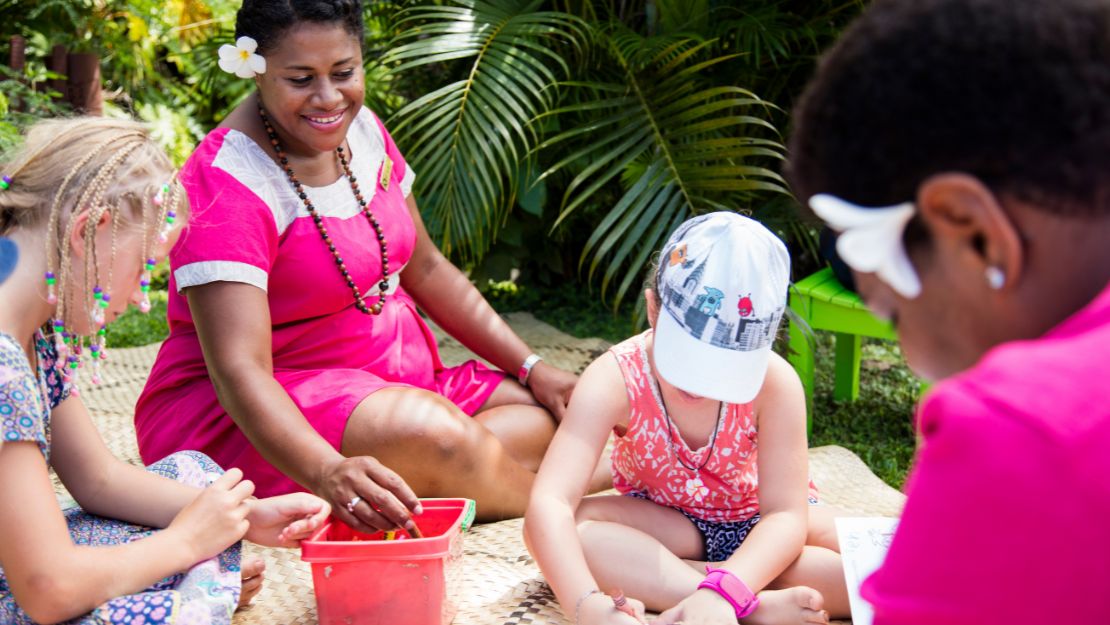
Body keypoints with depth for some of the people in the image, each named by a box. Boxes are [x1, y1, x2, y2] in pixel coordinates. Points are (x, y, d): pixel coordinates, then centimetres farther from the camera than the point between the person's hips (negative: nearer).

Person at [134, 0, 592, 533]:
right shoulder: (227, 184, -22)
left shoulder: (361, 130, 3)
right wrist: (327, 473, -49)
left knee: (542, 415, -5)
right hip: (261, 424, -9)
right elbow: (238, 369, -31)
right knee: (427, 431, -33)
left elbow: (425, 269, 14)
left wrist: (532, 368, 8)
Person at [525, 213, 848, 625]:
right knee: (567, 529, -34)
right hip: (661, 527, 0)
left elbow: (786, 515, -30)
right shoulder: (616, 379, -28)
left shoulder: (774, 382, -26)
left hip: (756, 526, 1)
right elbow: (549, 503, -40)